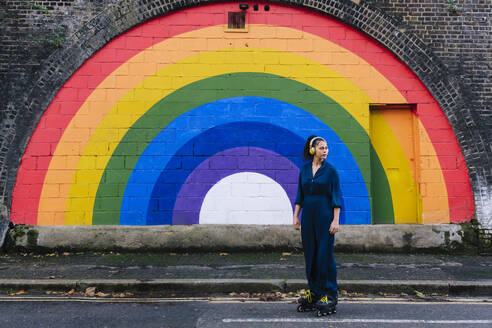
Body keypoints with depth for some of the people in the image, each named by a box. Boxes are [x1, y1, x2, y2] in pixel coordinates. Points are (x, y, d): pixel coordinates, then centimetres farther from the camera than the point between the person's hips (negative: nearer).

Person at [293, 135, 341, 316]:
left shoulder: (330, 170, -3)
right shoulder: (304, 169, 8)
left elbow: (336, 197, -5)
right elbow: (300, 196, 10)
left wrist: (336, 220, -11)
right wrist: (296, 216, 5)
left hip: (325, 216, -4)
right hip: (308, 216, 4)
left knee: (325, 254, -2)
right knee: (310, 254, 9)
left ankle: (330, 295, 10)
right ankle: (314, 292, 23)